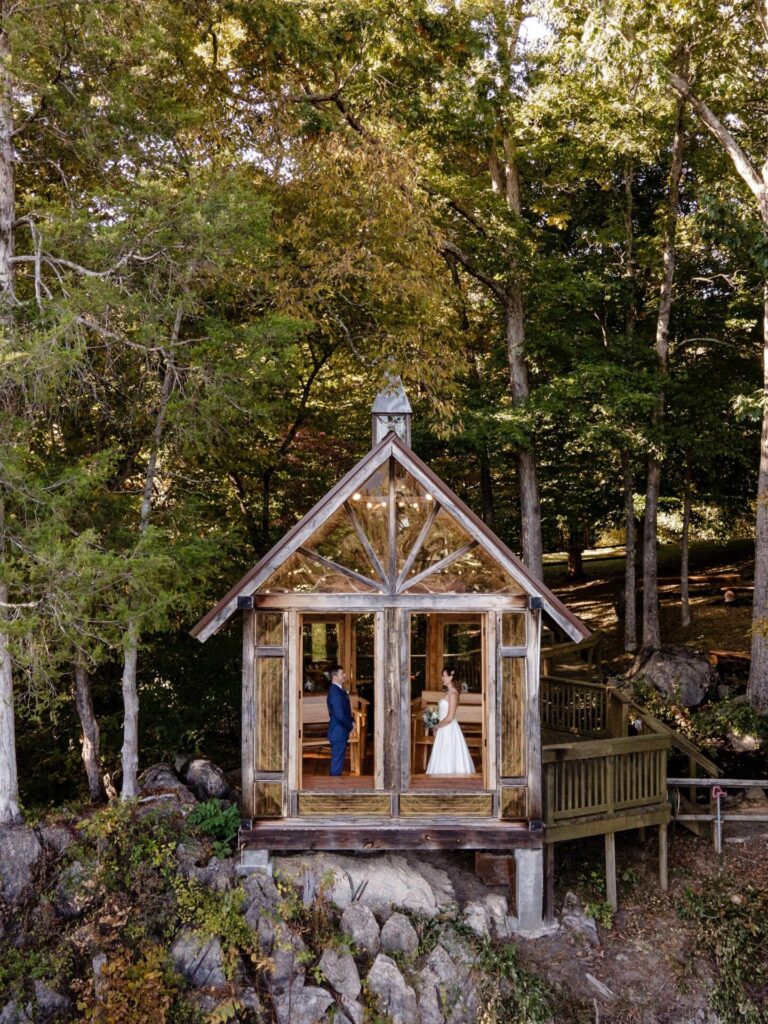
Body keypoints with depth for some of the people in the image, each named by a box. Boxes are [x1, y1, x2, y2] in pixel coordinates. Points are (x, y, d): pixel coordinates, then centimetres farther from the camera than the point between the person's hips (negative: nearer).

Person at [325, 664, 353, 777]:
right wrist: (350, 725, -11)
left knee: (338, 760, 18)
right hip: (338, 732, -10)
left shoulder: (338, 689, 9)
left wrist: (351, 720, 4)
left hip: (340, 731, 10)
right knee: (337, 760, -1)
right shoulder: (335, 692, -22)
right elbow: (340, 715, -26)